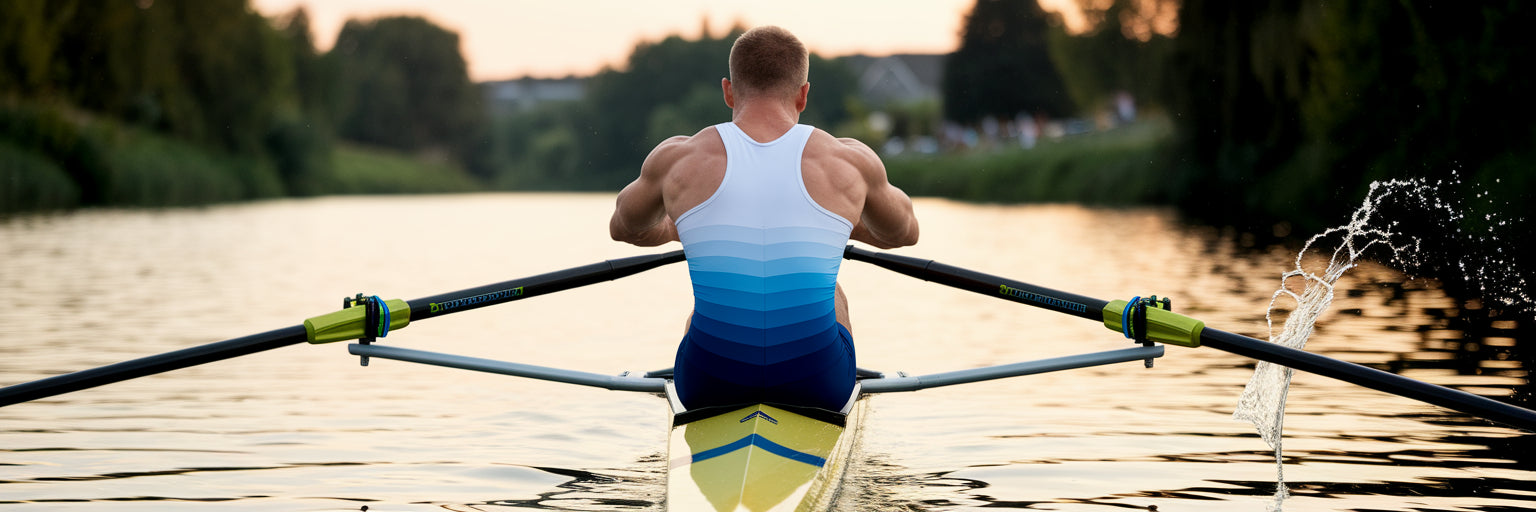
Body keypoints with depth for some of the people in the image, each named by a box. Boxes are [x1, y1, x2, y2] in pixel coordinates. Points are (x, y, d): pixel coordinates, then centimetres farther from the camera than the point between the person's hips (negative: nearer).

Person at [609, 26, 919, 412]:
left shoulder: (676, 159, 0)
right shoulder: (850, 160, -1)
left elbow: (623, 228, 23)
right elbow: (905, 232, 22)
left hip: (710, 388, 0)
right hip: (819, 387, 0)